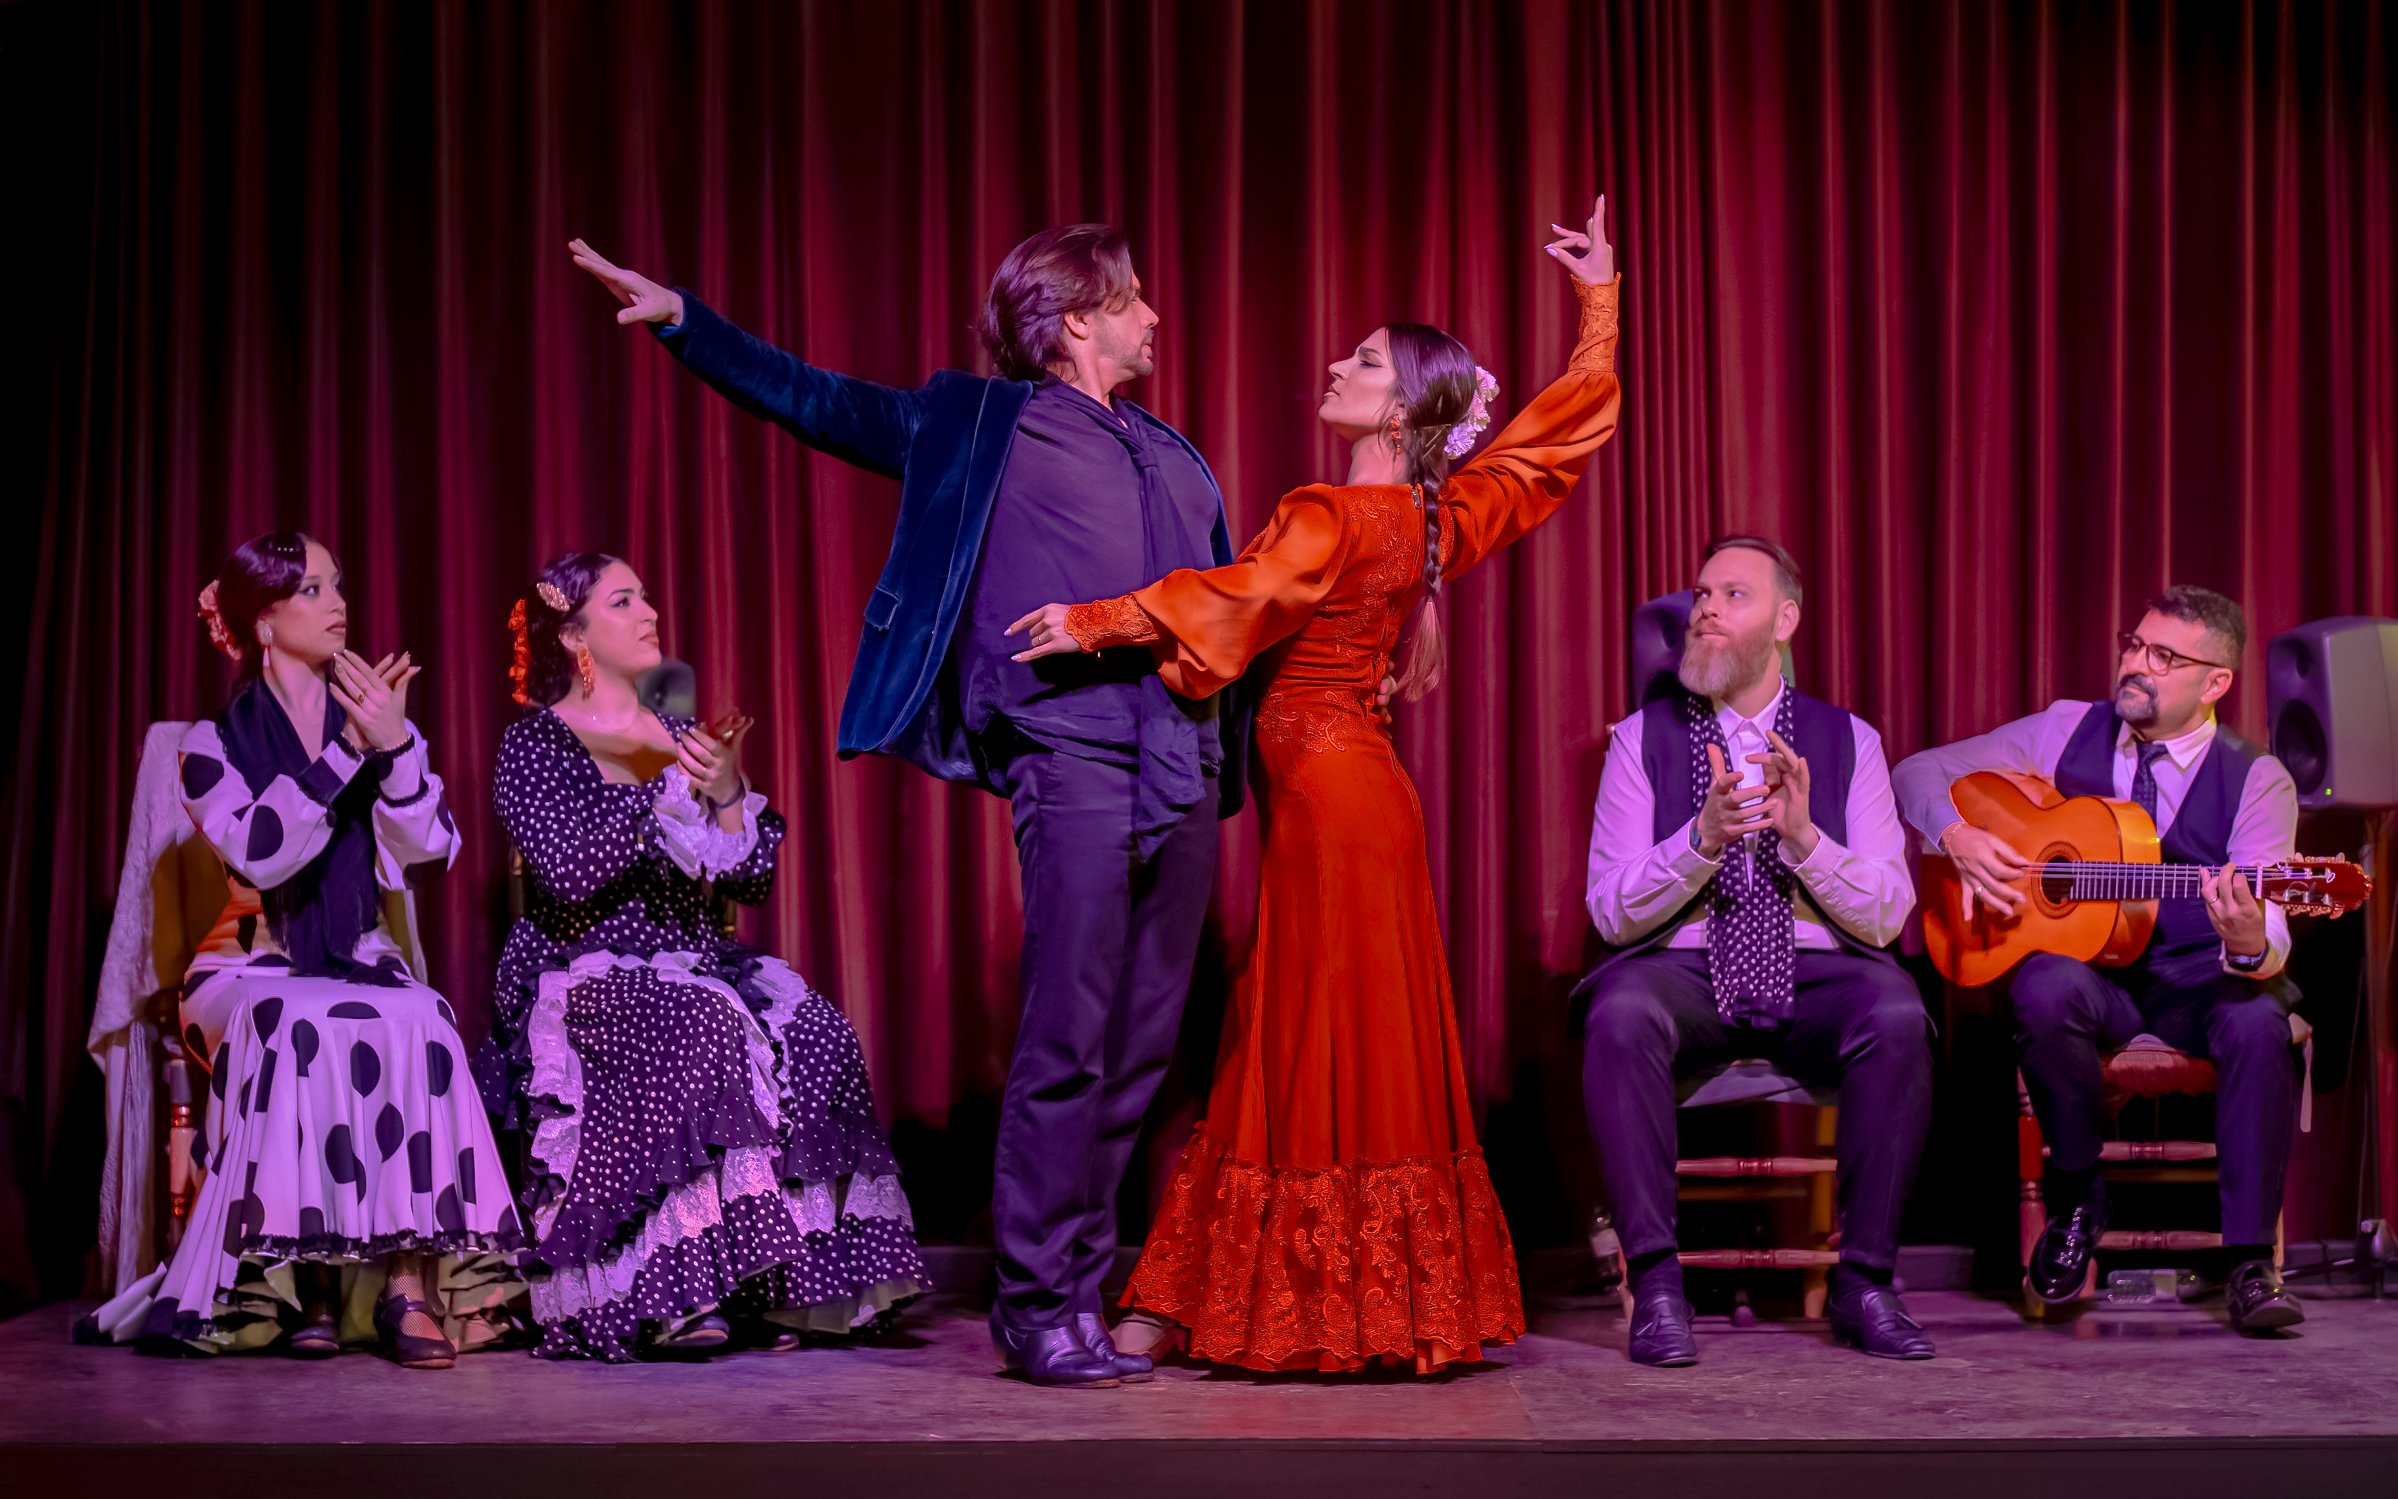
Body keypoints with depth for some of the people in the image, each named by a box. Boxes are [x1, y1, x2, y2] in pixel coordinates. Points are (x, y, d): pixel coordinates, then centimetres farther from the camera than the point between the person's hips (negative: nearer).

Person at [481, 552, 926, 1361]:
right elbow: (568, 869, -17)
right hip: (579, 980, -5)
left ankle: (771, 1280, -24)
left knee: (811, 1033, -24)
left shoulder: (679, 735, 16)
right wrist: (674, 787, -17)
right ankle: (673, 1290, -33)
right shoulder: (534, 742, 1)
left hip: (691, 966, 5)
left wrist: (728, 795, -9)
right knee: (700, 1032, -36)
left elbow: (754, 877, 9)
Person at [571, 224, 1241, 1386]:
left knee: (1142, 1049, 6)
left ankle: (1081, 1287, 15)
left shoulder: (1173, 457, 25)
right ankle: (1037, 1305, 3)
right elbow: (813, 402, 10)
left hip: (1188, 767, 6)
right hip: (1074, 760, -6)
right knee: (1066, 1046, -7)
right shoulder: (979, 424, 9)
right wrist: (681, 319, 4)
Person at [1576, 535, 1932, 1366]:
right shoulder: (1643, 738, 7)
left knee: (1897, 1016, -32)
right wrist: (1704, 836, -19)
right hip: (1684, 967, -1)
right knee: (1620, 1014, -35)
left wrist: (1804, 836, -16)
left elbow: (1887, 916, 1)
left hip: (1815, 972, 1)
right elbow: (1612, 912, -2)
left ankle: (1863, 1282, -18)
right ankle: (1655, 1282, -27)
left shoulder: (1846, 739, 9)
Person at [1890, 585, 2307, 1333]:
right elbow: (1920, 772, 7)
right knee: (2046, 991, -34)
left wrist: (2250, 944, -42)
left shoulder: (2257, 781, -5)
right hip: (2086, 965, 1)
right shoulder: (2067, 732, 3)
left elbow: (2269, 928, -18)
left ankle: (2249, 1260, -20)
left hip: (2200, 983, -1)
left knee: (2258, 1020, -34)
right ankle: (2075, 1194, -9)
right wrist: (1958, 835, -14)